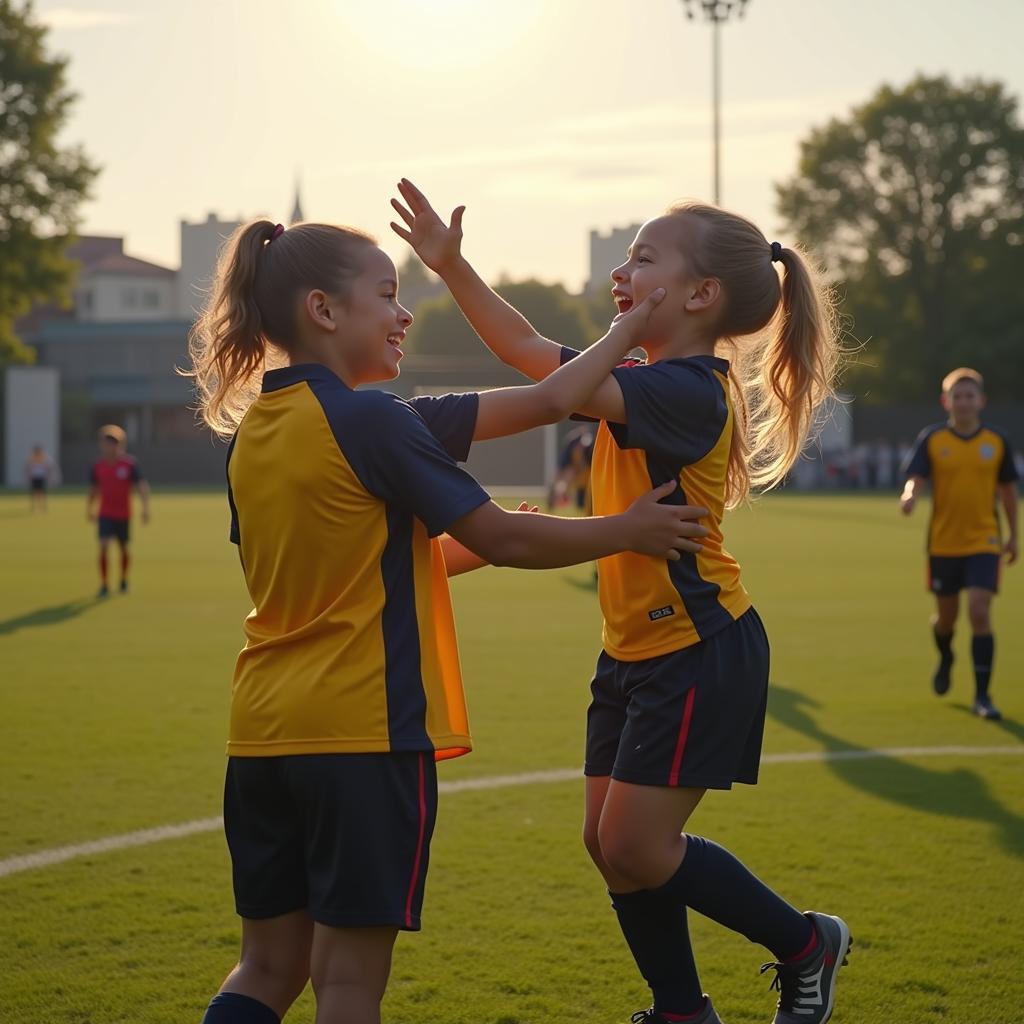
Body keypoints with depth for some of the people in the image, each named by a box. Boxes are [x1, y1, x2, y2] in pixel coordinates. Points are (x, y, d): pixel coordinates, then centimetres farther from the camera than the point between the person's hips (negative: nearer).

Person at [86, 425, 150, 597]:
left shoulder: (130, 464, -13)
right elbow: (93, 489, 12)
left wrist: (145, 508, -30)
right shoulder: (98, 465, -4)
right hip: (105, 515, 0)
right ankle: (104, 585, -7)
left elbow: (142, 487, -17)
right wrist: (90, 509, 21)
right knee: (103, 547, -15)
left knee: (124, 549, 13)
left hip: (124, 515, 0)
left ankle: (124, 580, 37)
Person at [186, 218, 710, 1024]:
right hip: (364, 733, -7)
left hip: (263, 734, 7)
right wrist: (629, 531, 6)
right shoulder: (373, 421, -13)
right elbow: (503, 539, -8)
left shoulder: (251, 429, 10)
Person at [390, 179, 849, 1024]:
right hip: (636, 647, 9)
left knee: (635, 844, -7)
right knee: (609, 840, 9)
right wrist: (453, 267, 7)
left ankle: (805, 944, 13)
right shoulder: (646, 380, 10)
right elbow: (531, 352, 15)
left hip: (698, 647, -9)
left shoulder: (692, 389, -19)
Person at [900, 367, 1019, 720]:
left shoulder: (997, 441, 0)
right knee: (946, 615, 12)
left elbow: (1007, 488, 11)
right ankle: (945, 659, 48)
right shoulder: (932, 439, -3)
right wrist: (909, 495, -36)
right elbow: (915, 477, -12)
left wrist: (1012, 534, 16)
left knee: (979, 612, -14)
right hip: (943, 543, 1)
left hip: (984, 542, -1)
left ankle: (982, 695, -7)